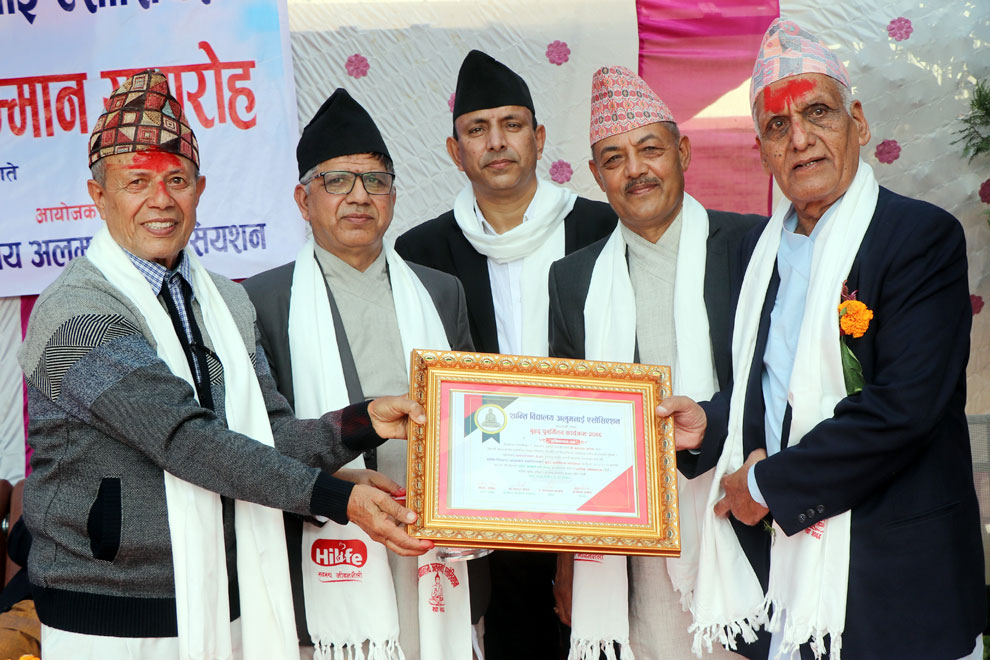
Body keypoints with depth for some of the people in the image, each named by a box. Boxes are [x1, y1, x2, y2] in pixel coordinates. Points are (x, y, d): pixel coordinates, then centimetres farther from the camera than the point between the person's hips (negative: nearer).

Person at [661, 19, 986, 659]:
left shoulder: (922, 235, -11)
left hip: (890, 570, -5)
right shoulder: (761, 245, 10)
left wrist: (768, 482, -14)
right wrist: (709, 424, -2)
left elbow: (904, 406, -20)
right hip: (779, 551, 6)